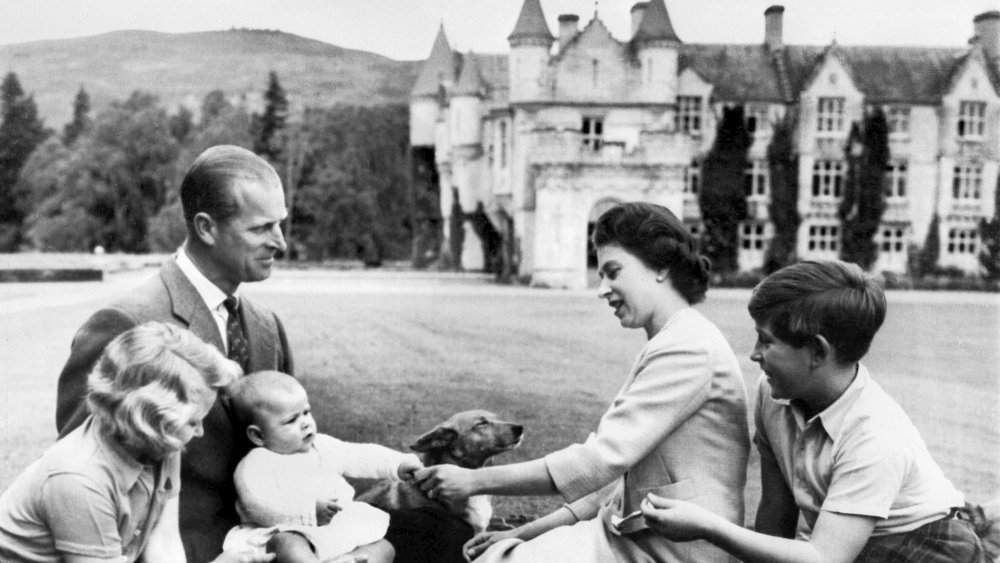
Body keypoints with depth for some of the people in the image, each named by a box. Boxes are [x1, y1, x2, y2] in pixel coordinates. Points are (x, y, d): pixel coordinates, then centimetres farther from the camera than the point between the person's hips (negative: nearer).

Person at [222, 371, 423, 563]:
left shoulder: (322, 446, 20)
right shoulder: (254, 466, -3)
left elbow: (361, 457, 21)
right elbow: (259, 506, -18)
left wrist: (398, 464, 6)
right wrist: (310, 511, -27)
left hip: (342, 531, 7)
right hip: (292, 534, -7)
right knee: (286, 545, -39)